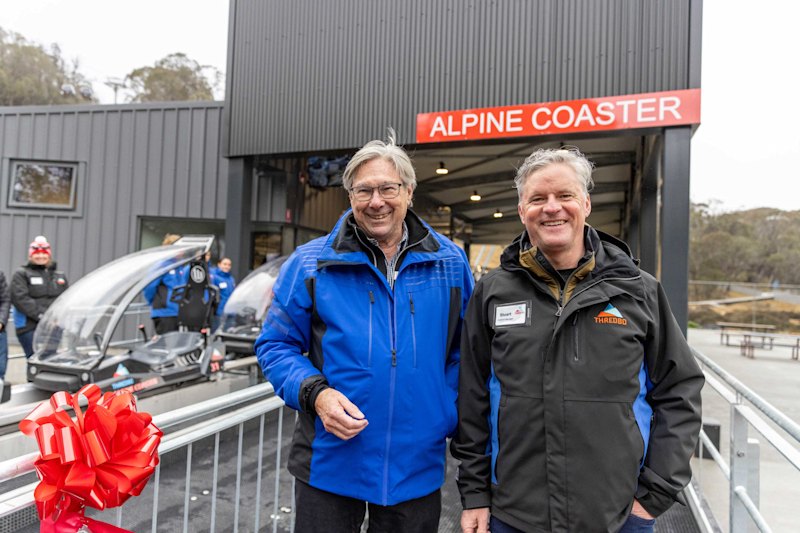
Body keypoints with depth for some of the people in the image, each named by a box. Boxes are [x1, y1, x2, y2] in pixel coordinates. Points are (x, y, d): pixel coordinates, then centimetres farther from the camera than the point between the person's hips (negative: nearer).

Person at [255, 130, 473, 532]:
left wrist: (450, 415, -4)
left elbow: (465, 349, 8)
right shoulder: (311, 264, -6)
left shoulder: (450, 262, 0)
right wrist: (314, 394, -17)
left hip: (418, 468, 2)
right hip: (328, 466, -1)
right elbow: (276, 345, -1)